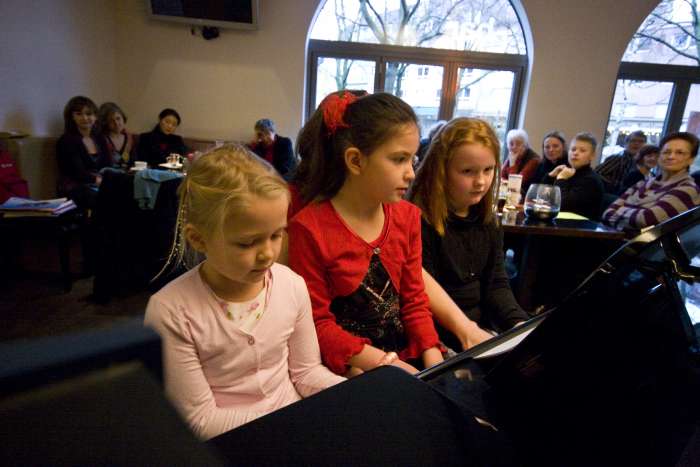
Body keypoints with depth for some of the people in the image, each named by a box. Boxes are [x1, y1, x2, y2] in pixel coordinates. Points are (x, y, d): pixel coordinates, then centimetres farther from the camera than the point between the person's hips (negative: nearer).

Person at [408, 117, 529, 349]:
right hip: (440, 336, -7)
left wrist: (519, 323, -10)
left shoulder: (487, 221, 6)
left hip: (483, 324, 7)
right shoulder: (420, 222, -17)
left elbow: (496, 285, 6)